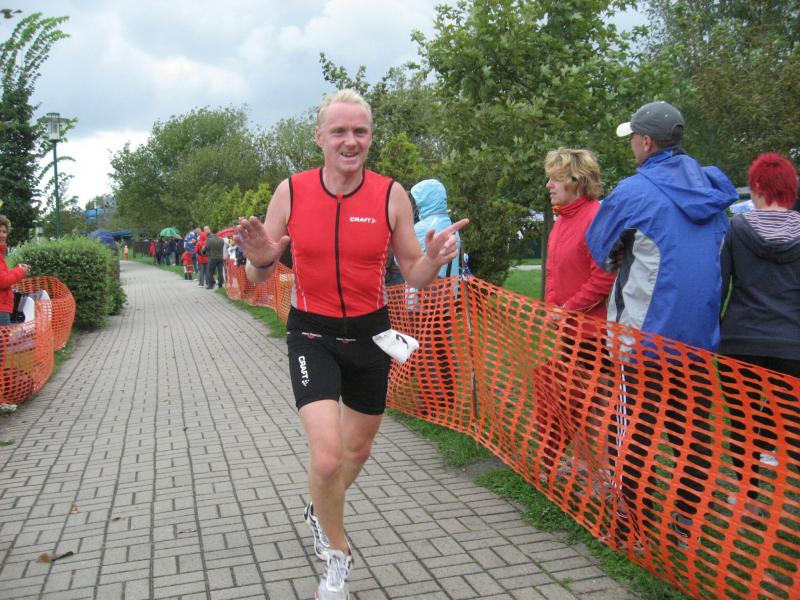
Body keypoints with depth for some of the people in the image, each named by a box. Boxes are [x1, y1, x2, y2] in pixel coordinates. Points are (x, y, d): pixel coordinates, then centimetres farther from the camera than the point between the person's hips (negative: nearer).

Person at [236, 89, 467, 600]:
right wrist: (261, 260, -24)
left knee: (358, 449, 18)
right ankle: (337, 555, 15)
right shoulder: (291, 192, -8)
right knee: (327, 456, -16)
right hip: (312, 334, -2)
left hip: (370, 333, 2)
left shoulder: (391, 195, -7)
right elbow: (259, 278, -1)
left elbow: (413, 276, -2)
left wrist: (433, 260, -24)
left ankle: (321, 511, 52)